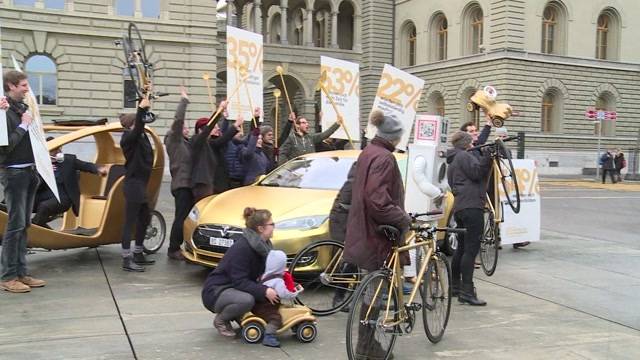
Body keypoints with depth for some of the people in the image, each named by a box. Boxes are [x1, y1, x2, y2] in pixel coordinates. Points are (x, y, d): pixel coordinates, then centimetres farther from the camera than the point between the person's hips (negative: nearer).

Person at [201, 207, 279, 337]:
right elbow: (240, 282, -28)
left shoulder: (262, 245, 1)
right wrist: (264, 291, -36)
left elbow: (263, 273, 9)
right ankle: (220, 320, -7)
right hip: (215, 292, -9)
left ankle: (236, 316, 8)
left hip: (235, 288, 9)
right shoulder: (242, 247, -25)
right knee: (246, 300, -35)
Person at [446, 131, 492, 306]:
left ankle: (455, 284, 28)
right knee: (471, 249, -13)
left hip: (460, 207, 11)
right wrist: (486, 155, -11)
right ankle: (467, 291, -17)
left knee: (462, 247, 19)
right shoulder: (464, 156, -4)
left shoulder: (453, 162, 26)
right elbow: (477, 172, -16)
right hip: (472, 206, -10)